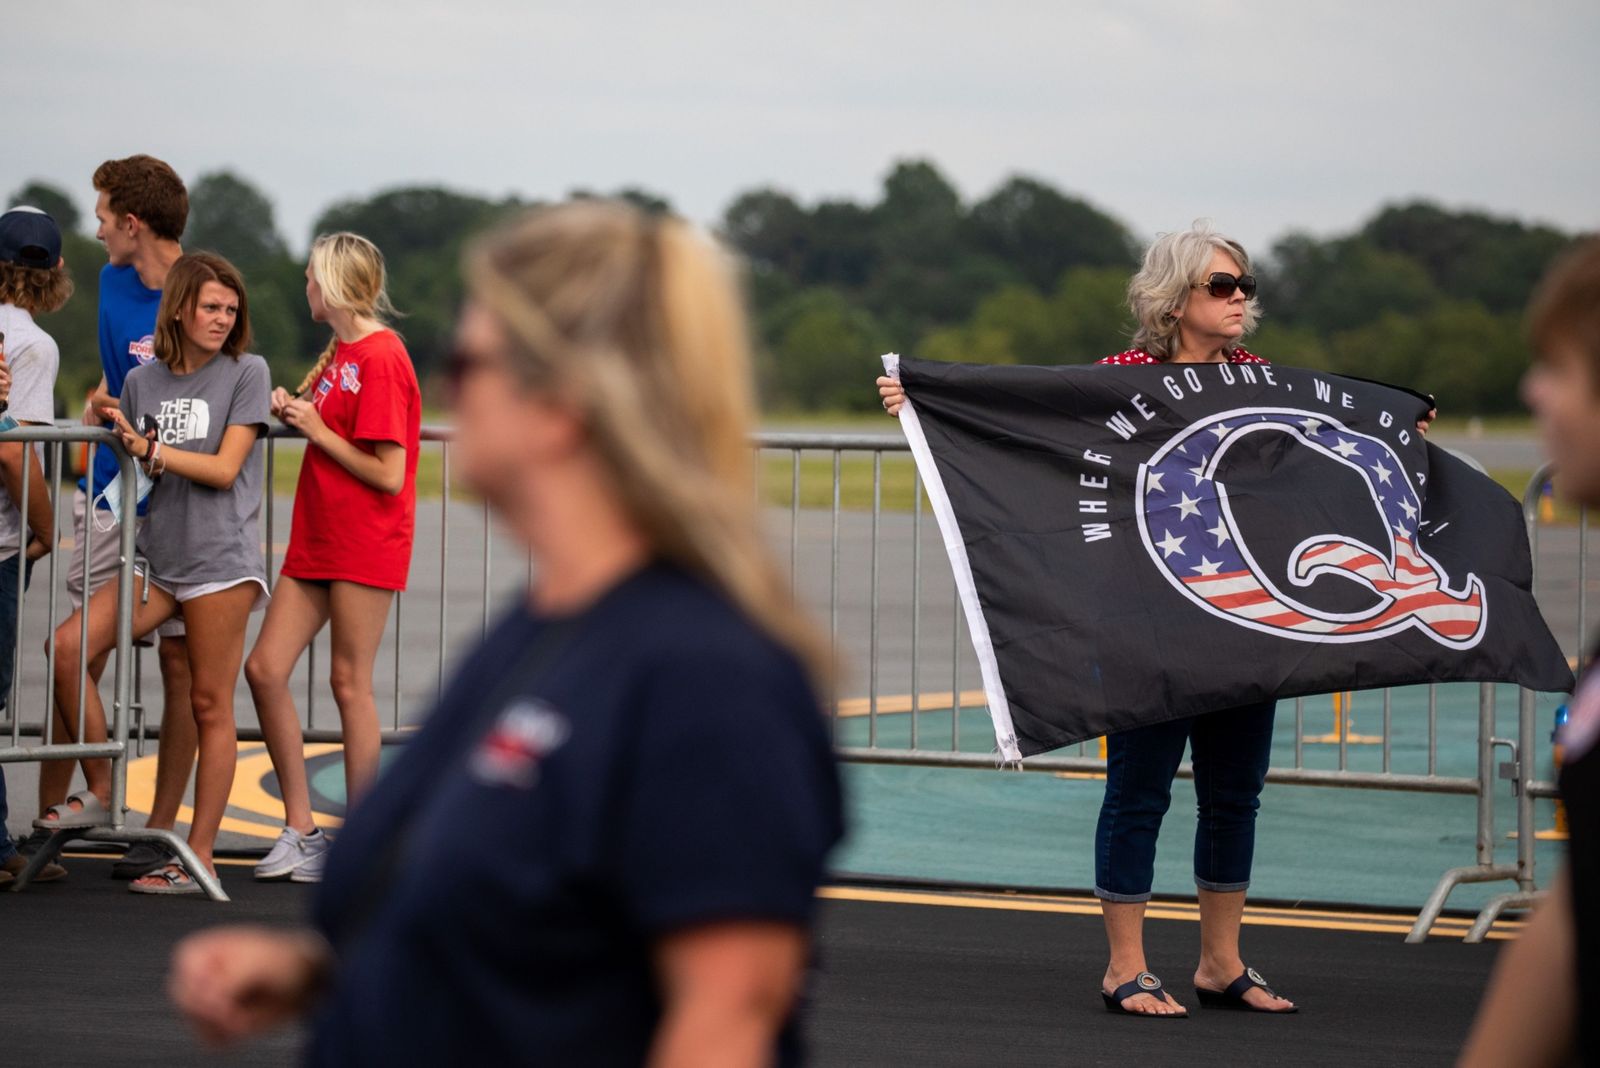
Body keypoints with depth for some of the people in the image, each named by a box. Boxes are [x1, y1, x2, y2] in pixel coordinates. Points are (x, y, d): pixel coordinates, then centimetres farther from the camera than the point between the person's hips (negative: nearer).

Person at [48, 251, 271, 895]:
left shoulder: (246, 372, 0)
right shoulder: (142, 382, 12)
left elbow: (225, 469, -7)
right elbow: (131, 469, 17)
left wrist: (150, 449, -10)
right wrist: (113, 430, -2)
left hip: (219, 558, -5)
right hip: (157, 557, 5)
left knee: (210, 704, -2)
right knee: (68, 647, -13)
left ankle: (200, 857, 1)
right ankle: (101, 792, 1)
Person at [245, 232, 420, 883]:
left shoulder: (380, 356, -14)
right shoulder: (337, 352, 15)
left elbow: (388, 475, -17)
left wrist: (318, 431, -12)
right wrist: (296, 414, 4)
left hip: (367, 543, -9)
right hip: (317, 538, 9)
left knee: (349, 683, -3)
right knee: (265, 668, 3)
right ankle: (300, 829, 9)